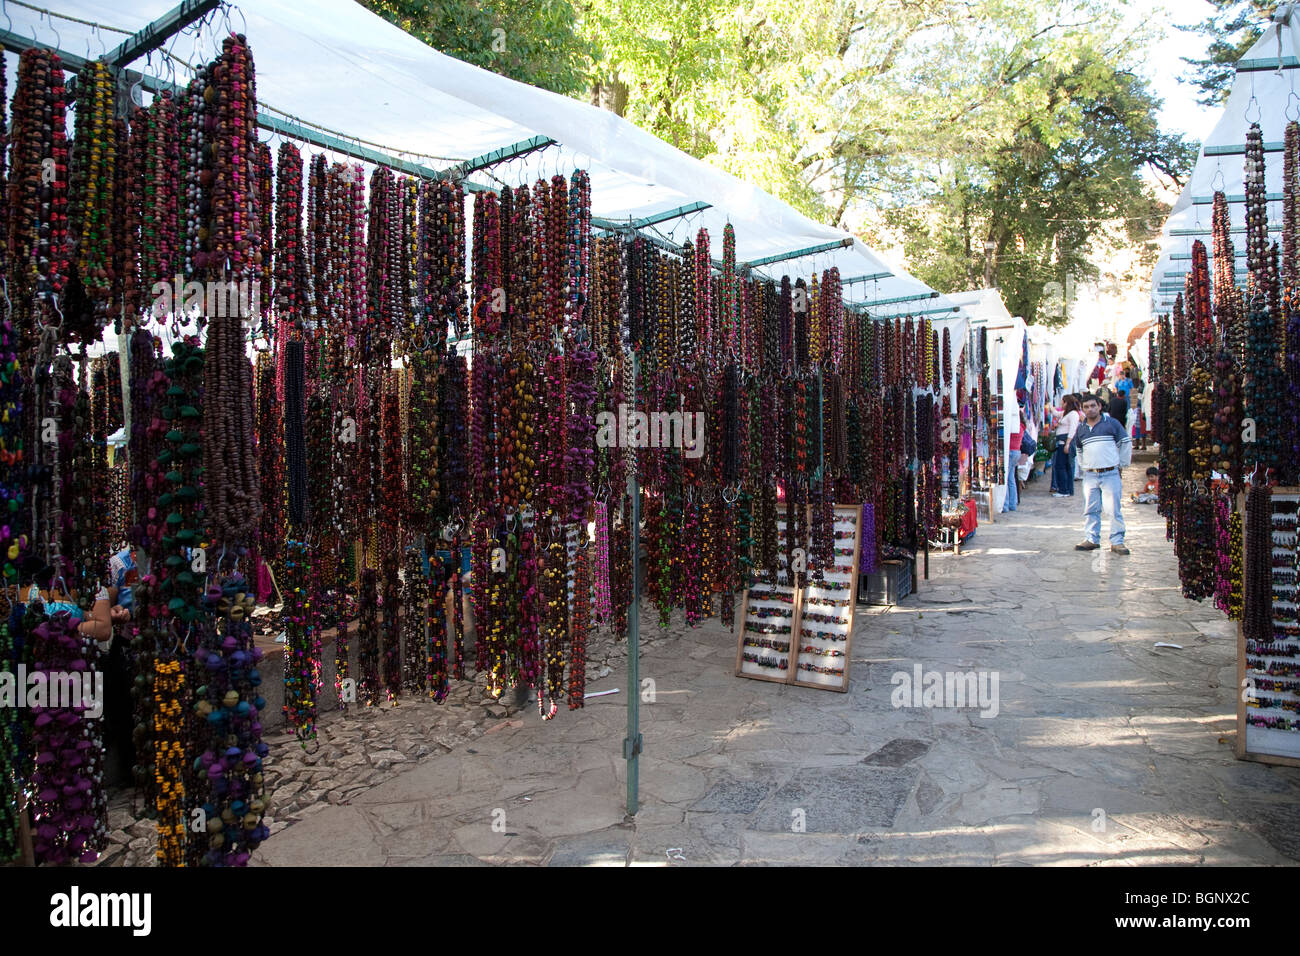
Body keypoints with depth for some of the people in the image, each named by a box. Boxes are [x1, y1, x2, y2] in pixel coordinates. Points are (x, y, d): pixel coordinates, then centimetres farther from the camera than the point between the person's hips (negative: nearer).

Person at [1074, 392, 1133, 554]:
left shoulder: (1111, 423, 0)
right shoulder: (1081, 428, 12)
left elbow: (1126, 443, 7)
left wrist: (1122, 465, 6)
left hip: (1111, 474, -3)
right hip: (1090, 475, 4)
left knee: (1115, 509, -2)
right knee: (1090, 510, 5)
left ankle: (1117, 541, 3)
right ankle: (1091, 539, 13)